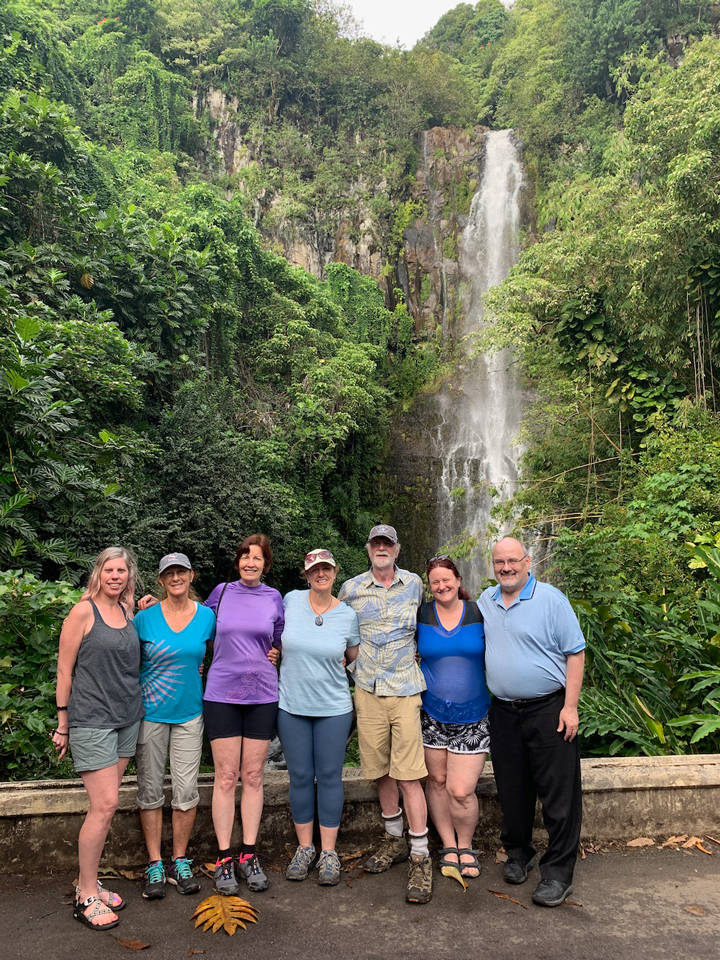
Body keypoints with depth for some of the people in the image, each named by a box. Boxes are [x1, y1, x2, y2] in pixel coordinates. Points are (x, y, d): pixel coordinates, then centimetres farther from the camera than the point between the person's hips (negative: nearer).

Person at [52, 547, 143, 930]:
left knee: (105, 804, 11)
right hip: (91, 721, -6)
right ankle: (85, 896, 8)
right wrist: (63, 724, -5)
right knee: (105, 805, -8)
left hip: (127, 718, 6)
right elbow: (64, 671, -7)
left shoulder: (128, 612, 8)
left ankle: (89, 883, 24)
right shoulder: (83, 612, -9)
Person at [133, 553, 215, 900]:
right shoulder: (146, 616, -6)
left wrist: (197, 667, 4)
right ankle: (154, 865, 20)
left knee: (186, 789, 4)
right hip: (150, 711, -1)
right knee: (150, 789, 6)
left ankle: (179, 862, 21)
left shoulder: (206, 616, -1)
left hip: (189, 712, 1)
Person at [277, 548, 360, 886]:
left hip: (333, 707, -1)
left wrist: (334, 664, -2)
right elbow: (278, 640, 16)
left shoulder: (348, 614, -3)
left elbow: (354, 657, 11)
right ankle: (304, 847, 26)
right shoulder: (290, 601, -3)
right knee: (300, 777, 10)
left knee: (329, 776, 6)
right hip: (292, 705, 1)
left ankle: (328, 852, 20)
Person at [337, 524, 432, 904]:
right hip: (368, 690, 2)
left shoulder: (414, 584, 5)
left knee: (408, 774, -5)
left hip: (405, 688, -1)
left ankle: (420, 856, 4)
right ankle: (394, 839, 29)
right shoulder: (351, 589, 3)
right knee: (382, 771, 11)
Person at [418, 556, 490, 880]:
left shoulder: (479, 613, -3)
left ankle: (466, 845, 23)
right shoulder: (421, 615, 0)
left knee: (461, 791, -3)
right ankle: (448, 845, 31)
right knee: (437, 781, 10)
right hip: (431, 715, 2)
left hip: (471, 718, -1)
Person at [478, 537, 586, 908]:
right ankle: (518, 853, 34)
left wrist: (570, 706, -13)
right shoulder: (485, 602, 7)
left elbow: (575, 653, -8)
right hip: (503, 712, 5)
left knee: (559, 794, 1)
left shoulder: (551, 599, -9)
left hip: (548, 710, -4)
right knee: (512, 791, 15)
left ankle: (558, 871, 15)